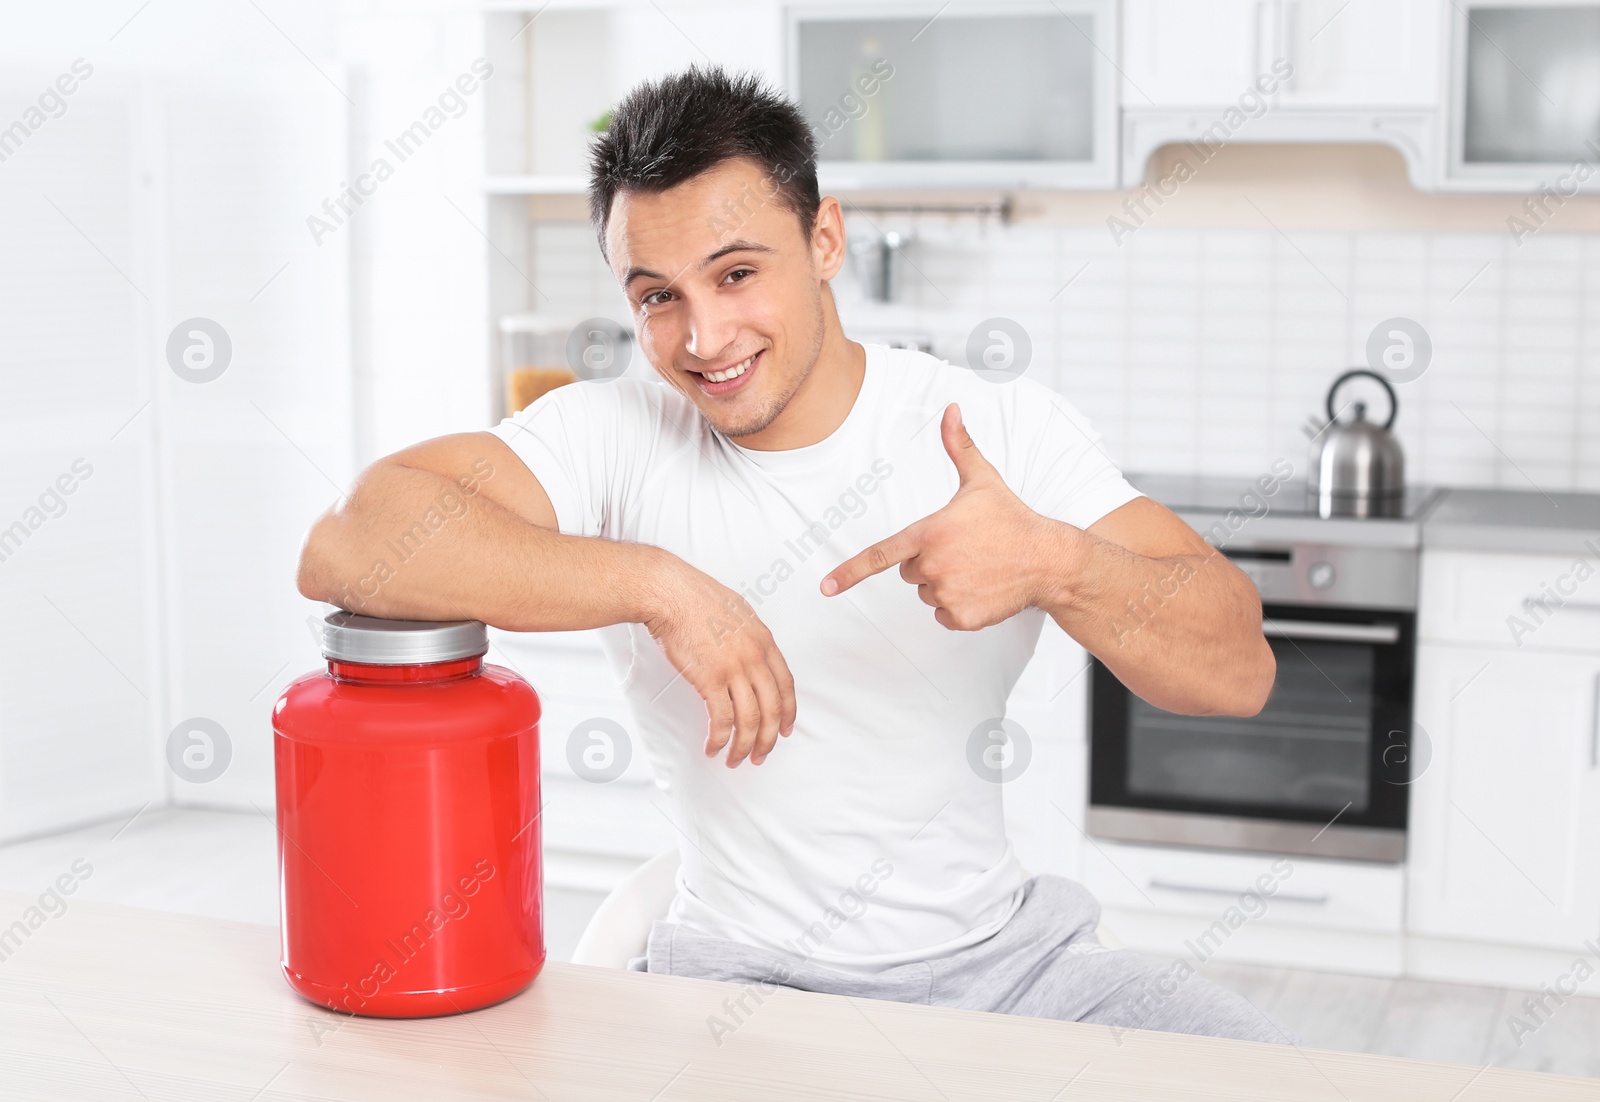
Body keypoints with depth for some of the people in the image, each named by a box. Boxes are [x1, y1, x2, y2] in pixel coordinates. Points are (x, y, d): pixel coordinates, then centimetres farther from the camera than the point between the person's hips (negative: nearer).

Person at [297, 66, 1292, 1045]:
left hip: (1001, 951, 1)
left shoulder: (1012, 429, -4)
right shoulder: (612, 438, -6)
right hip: (741, 967, 0)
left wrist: (1057, 564, -33)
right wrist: (658, 584, -28)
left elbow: (1239, 671, -12)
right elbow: (345, 545, -22)